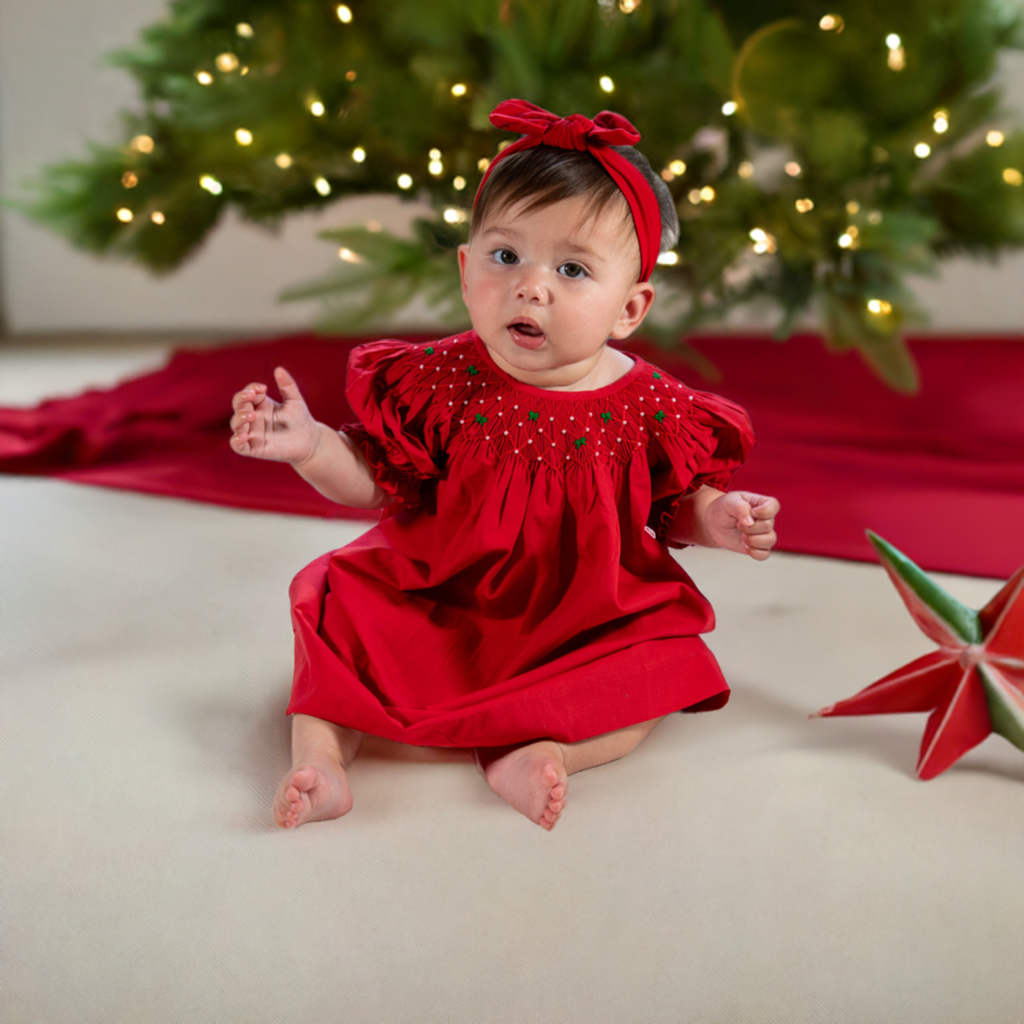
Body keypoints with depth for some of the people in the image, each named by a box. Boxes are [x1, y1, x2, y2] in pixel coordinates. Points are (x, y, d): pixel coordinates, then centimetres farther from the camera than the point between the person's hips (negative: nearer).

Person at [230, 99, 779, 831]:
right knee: (340, 610, -15)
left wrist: (717, 520, -16)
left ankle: (531, 752, -26)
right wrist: (312, 447, -21)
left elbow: (676, 504, 5)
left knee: (665, 669, -20)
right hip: (434, 606, 0)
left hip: (590, 624, 0)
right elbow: (377, 481, -4)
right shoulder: (441, 383, -11)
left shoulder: (650, 408, -11)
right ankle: (322, 753, -14)